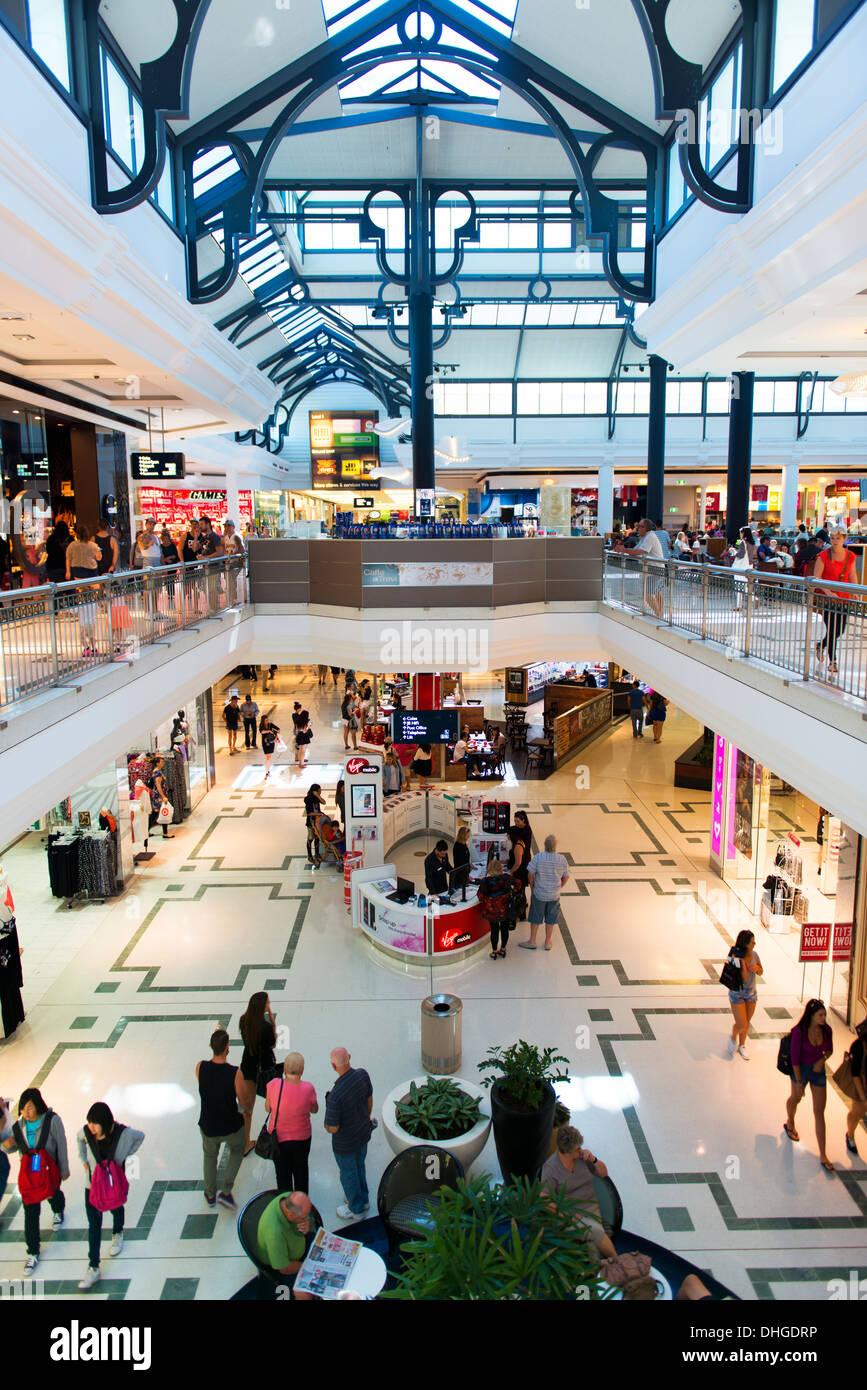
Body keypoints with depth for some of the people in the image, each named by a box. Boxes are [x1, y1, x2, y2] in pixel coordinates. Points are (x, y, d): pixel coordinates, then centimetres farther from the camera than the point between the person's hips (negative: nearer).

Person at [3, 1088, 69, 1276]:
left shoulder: (52, 1120, -21)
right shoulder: (19, 1126, -9)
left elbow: (61, 1146, -12)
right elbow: (11, 1148, 5)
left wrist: (64, 1170, -6)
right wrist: (7, 1145, -20)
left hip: (49, 1170, -2)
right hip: (28, 1174, 2)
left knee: (53, 1194, 26)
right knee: (30, 1213, 3)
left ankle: (58, 1212, 63)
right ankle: (33, 1253, 19)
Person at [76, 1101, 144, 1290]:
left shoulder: (123, 1133, -28)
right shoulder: (86, 1132, -21)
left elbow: (140, 1136, -5)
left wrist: (126, 1154, -6)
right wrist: (83, 1159, 0)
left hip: (115, 1183, 0)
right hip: (93, 1184, 1)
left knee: (116, 1209, 26)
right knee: (94, 1226, 2)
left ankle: (117, 1235, 58)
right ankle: (93, 1269, 12)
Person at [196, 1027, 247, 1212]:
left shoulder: (200, 1068, -21)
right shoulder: (236, 1073, -28)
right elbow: (245, 1104, -16)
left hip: (208, 1127, 2)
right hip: (231, 1127, -2)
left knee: (210, 1155, 32)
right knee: (237, 1149, 31)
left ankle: (210, 1195, 47)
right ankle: (226, 1192, 24)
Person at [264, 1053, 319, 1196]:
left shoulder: (274, 1085, -24)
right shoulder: (308, 1088, -23)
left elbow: (268, 1108, -7)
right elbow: (314, 1110, -4)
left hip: (279, 1138, -1)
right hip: (302, 1137, 1)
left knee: (283, 1174, 21)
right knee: (301, 1170, 27)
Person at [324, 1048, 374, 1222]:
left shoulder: (335, 1095, -39)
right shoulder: (362, 1074, -21)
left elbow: (333, 1128, -27)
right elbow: (369, 1100, -2)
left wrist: (327, 1125, -3)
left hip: (345, 1143, -6)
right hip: (364, 1132, 6)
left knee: (348, 1174, 21)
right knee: (359, 1165, 30)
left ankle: (356, 1209, 43)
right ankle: (363, 1199, 52)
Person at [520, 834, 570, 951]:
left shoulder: (538, 858, -20)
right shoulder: (562, 859, -13)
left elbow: (530, 875, -13)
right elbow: (566, 878, -1)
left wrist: (532, 888, 4)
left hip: (539, 894, -1)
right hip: (554, 895, 2)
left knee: (536, 918, 15)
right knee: (550, 919, 17)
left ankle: (532, 942, 27)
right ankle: (547, 943, 29)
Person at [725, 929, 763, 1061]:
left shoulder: (754, 954, -5)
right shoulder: (735, 957, -22)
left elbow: (761, 972, 9)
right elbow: (744, 978, -26)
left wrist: (757, 968, -13)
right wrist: (742, 960, -34)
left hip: (751, 993, 5)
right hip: (737, 994, -5)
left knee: (747, 1023, 16)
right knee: (741, 1025, -6)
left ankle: (742, 1046, 38)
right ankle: (733, 1038, 26)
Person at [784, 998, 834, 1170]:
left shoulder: (826, 1030, -13)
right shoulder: (799, 1032, -25)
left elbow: (829, 1049, 6)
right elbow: (794, 1057, -18)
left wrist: (822, 1060, -15)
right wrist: (799, 1082, -14)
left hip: (818, 1070, 3)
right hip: (801, 1070, -3)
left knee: (819, 1113, 3)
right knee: (796, 1098, 23)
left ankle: (822, 1155, 10)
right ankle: (790, 1124, 56)